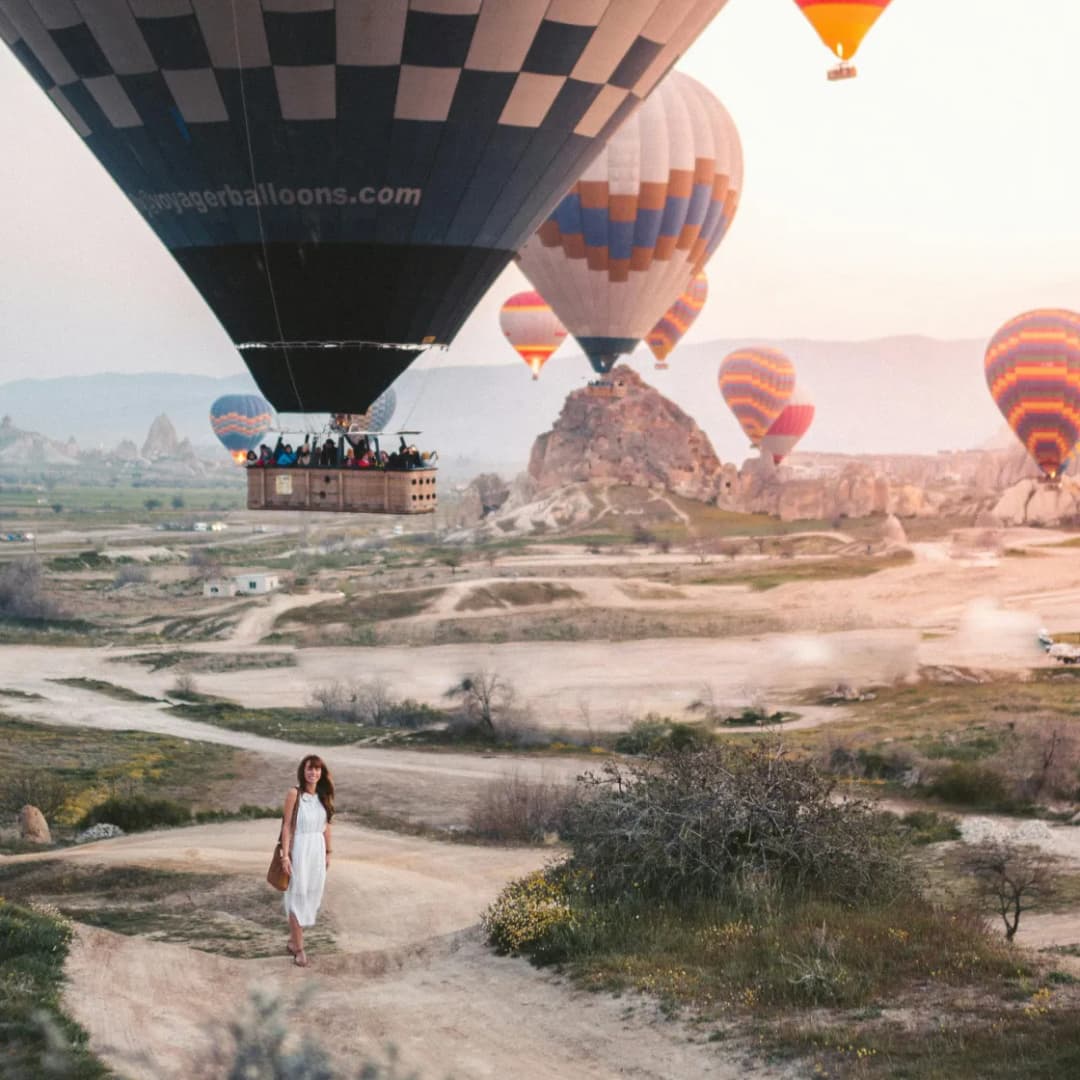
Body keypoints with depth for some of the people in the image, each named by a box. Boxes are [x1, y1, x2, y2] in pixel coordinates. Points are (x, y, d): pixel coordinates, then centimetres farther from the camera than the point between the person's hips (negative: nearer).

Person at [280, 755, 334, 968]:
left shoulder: (324, 795, 5)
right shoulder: (294, 793, -11)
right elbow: (287, 826, -10)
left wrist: (328, 853, 14)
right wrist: (285, 856, -14)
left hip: (318, 849, 6)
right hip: (299, 848, -6)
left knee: (312, 895, 12)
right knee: (298, 896, 0)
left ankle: (293, 940, 28)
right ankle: (299, 949, 7)